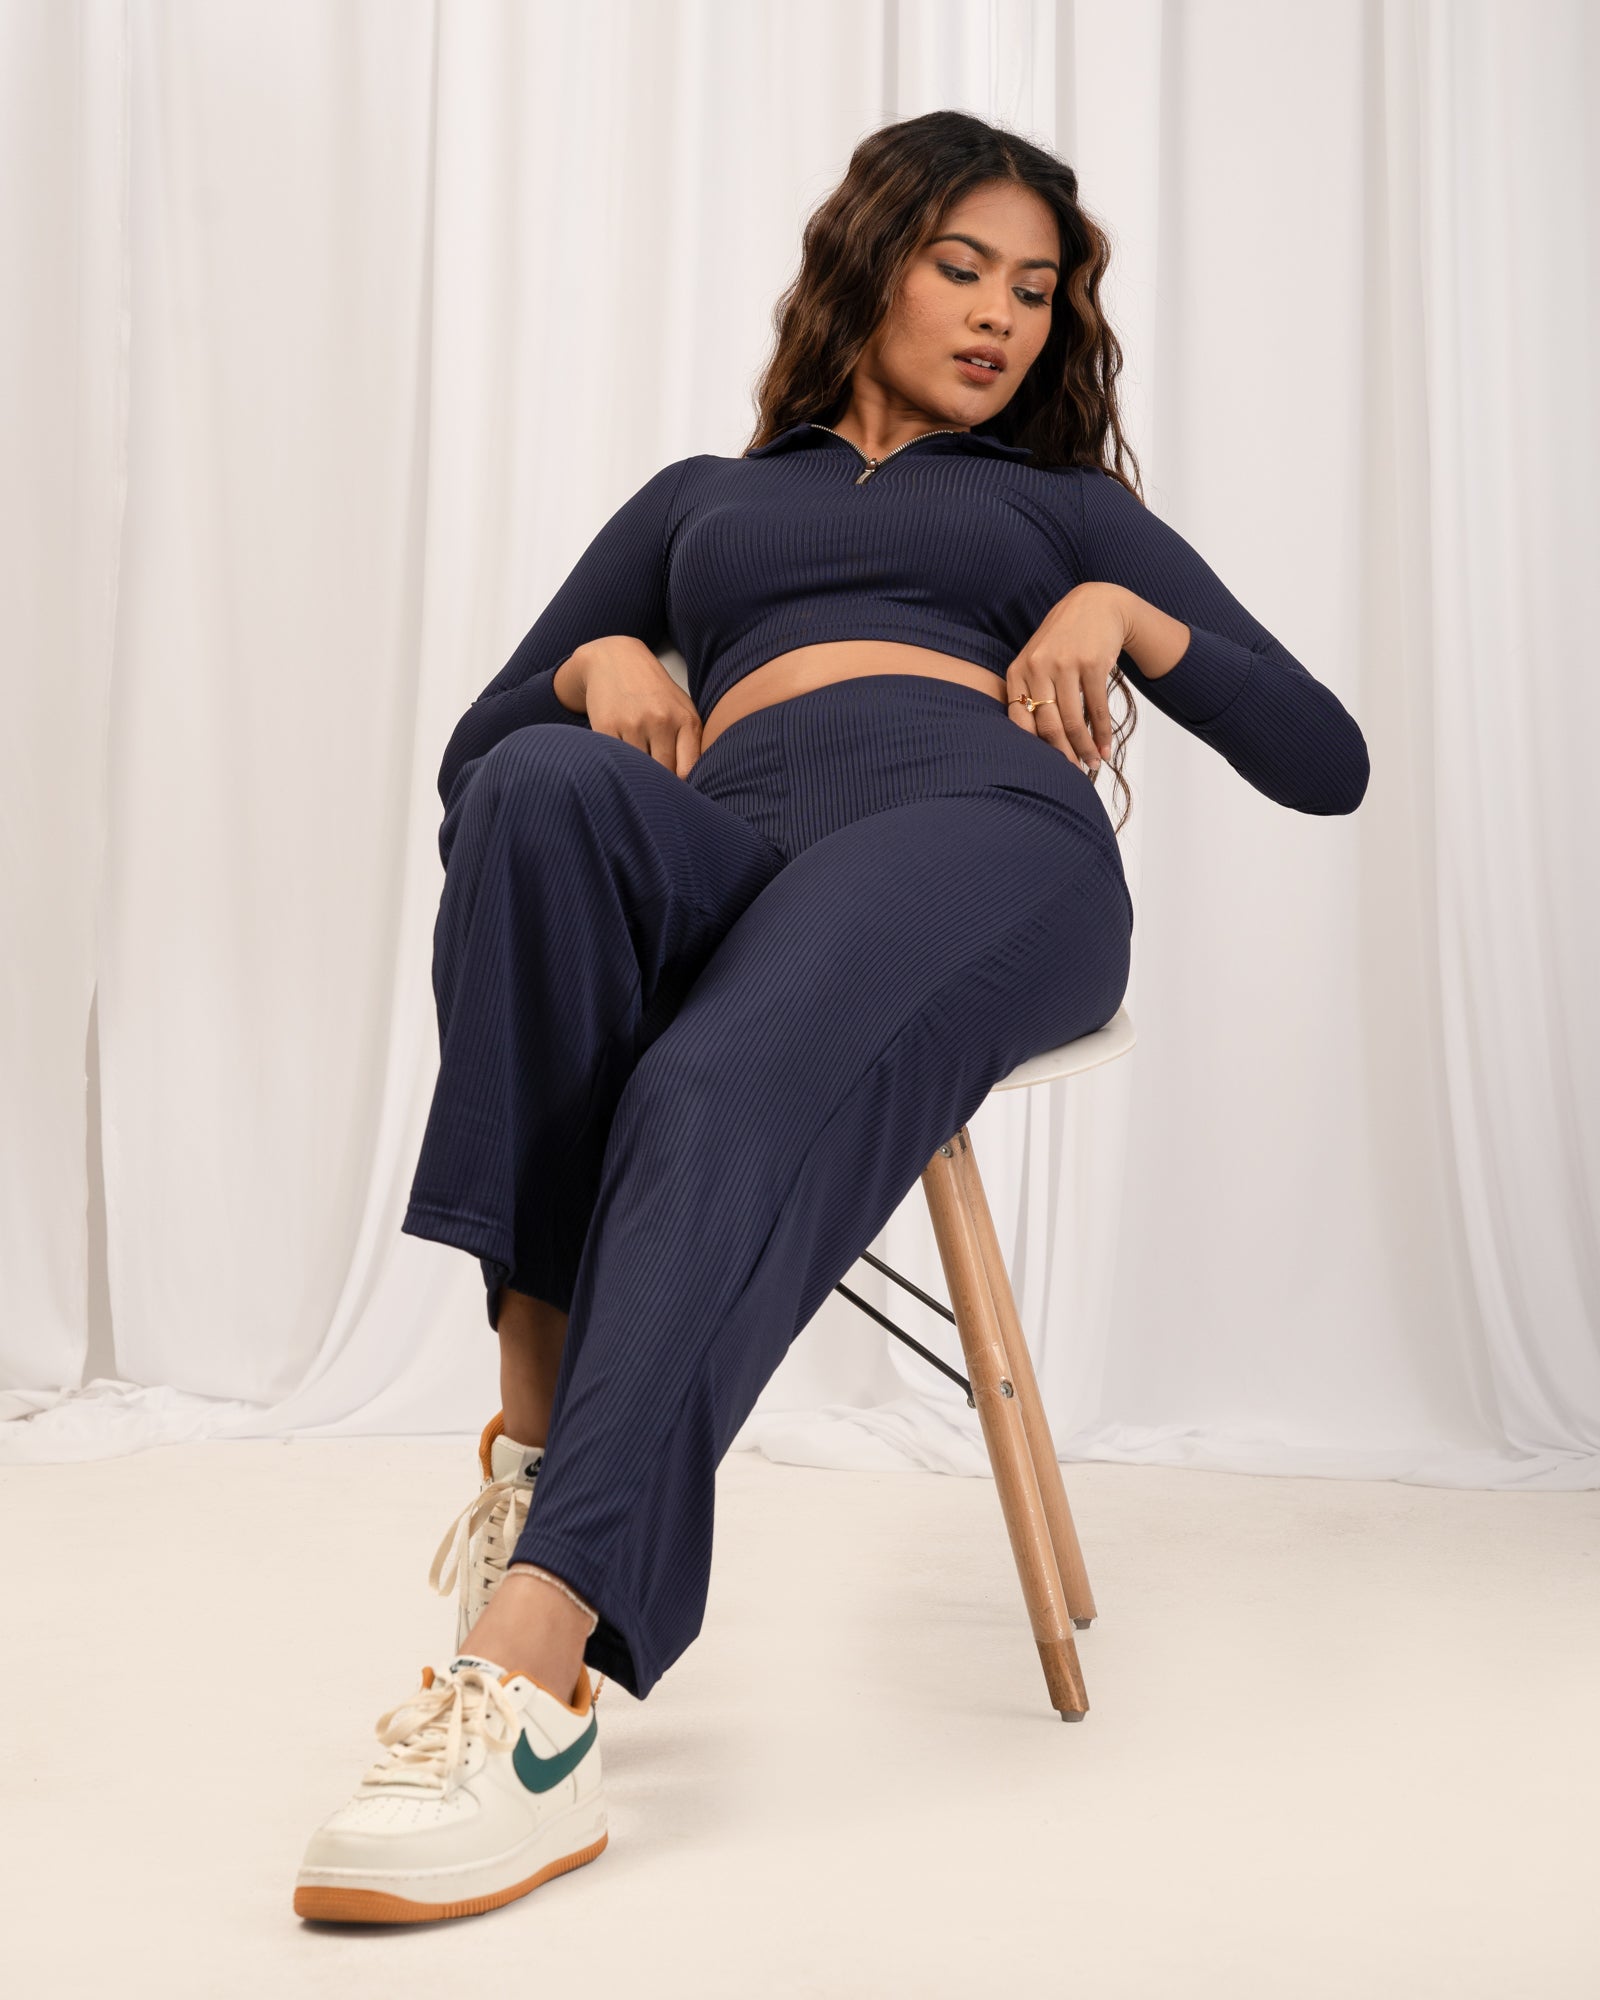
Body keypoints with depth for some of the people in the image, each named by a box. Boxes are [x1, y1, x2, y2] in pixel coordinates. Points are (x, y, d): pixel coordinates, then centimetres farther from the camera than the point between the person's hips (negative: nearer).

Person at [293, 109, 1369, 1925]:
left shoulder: (1068, 505, 34)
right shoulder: (700, 497, 37)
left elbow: (1327, 759, 23)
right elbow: (473, 746, 31)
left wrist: (1125, 609, 7)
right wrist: (597, 655, 8)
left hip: (987, 829, -1)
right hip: (733, 855, 2)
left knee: (723, 1094, -37)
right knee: (542, 794, -36)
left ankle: (528, 1695, -47)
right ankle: (536, 1417, -38)